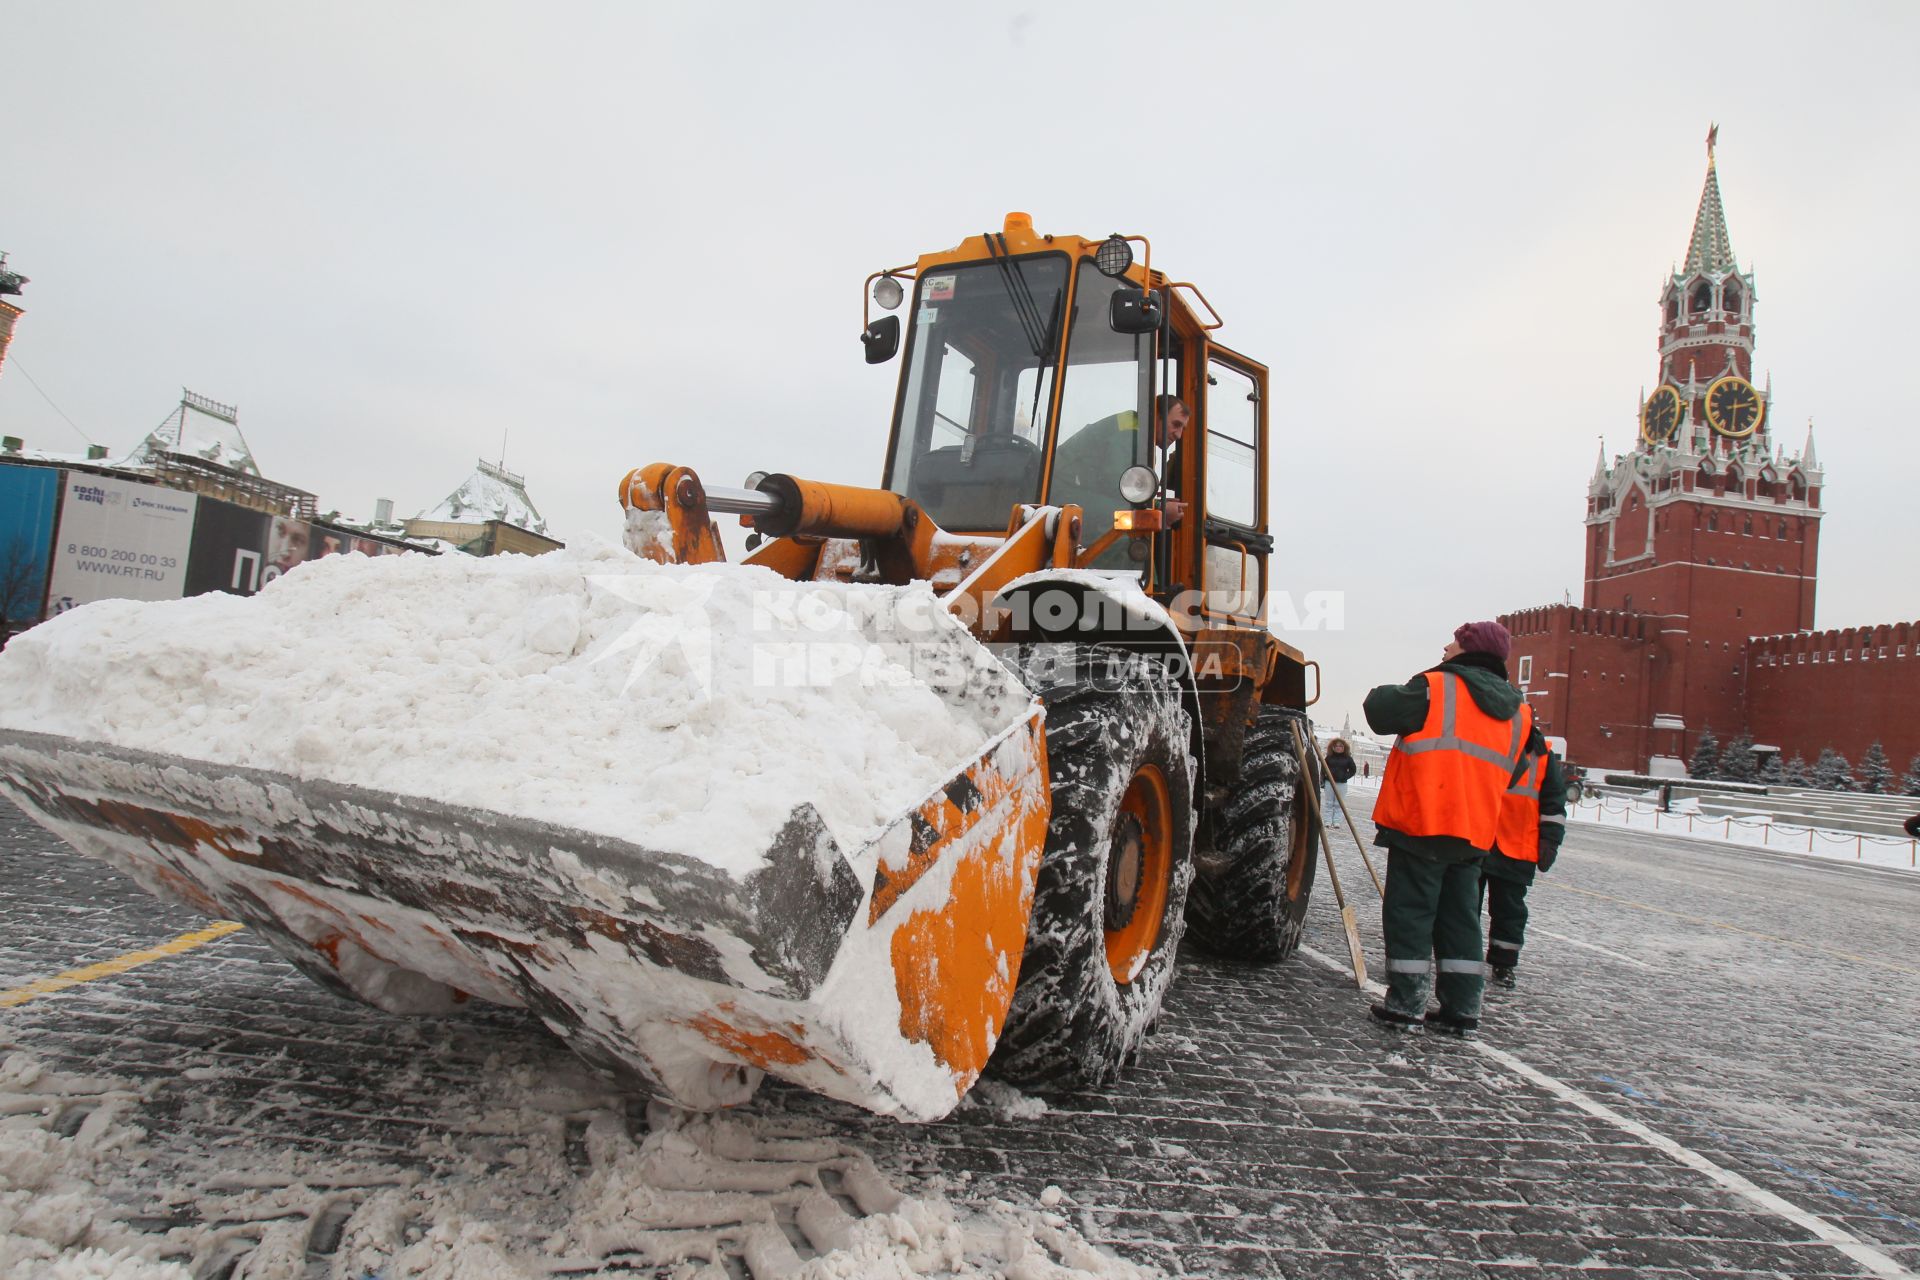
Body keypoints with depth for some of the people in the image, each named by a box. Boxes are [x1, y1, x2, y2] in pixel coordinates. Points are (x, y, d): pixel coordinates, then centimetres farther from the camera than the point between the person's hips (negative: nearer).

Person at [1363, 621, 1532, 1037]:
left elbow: (1379, 711, -8)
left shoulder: (1436, 688, -10)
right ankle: (1463, 1008, 16)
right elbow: (1505, 773, 20)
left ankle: (1405, 1005, 3)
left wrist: (1392, 693, 11)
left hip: (1421, 822, -6)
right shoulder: (1517, 712, 12)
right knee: (1460, 917, 14)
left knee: (1409, 912, 1)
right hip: (1475, 831, 6)